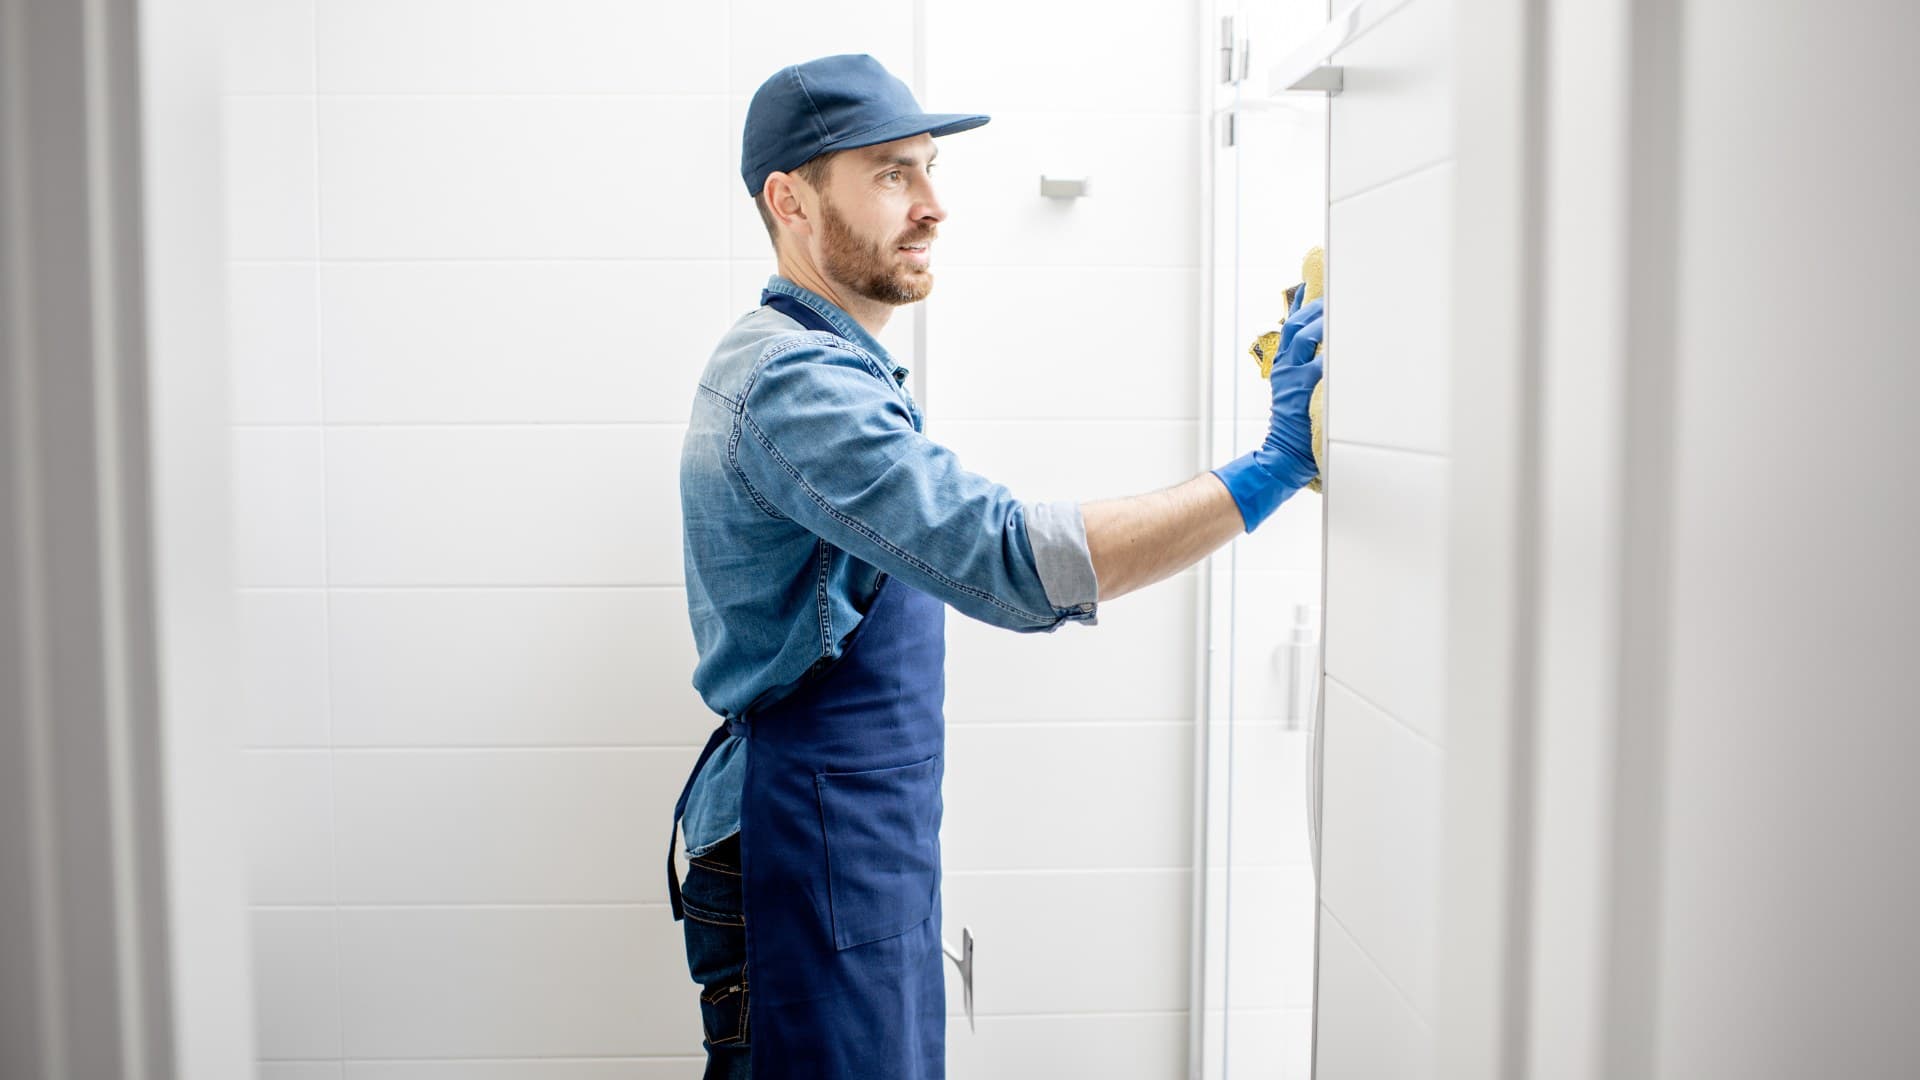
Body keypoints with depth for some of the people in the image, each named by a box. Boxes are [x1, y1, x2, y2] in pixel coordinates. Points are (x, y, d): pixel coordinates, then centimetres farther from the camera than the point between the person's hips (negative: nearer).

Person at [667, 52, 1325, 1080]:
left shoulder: (825, 363, 14)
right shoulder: (791, 380, -22)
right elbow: (1015, 561, -34)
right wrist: (1270, 468, -31)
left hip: (868, 841, 10)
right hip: (812, 853, -10)